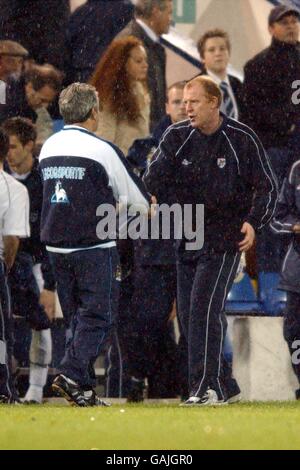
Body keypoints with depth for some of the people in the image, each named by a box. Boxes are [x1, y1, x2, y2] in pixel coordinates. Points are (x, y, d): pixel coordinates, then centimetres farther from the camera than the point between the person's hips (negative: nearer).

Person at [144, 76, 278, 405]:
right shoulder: (176, 137, 4)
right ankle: (224, 385, 17)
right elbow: (158, 173, -9)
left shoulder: (242, 140, -5)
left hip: (225, 239, -5)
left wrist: (253, 221, -16)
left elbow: (265, 186, 0)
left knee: (204, 308, -17)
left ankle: (207, 387, -17)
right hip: (188, 239, 5)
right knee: (188, 314, 6)